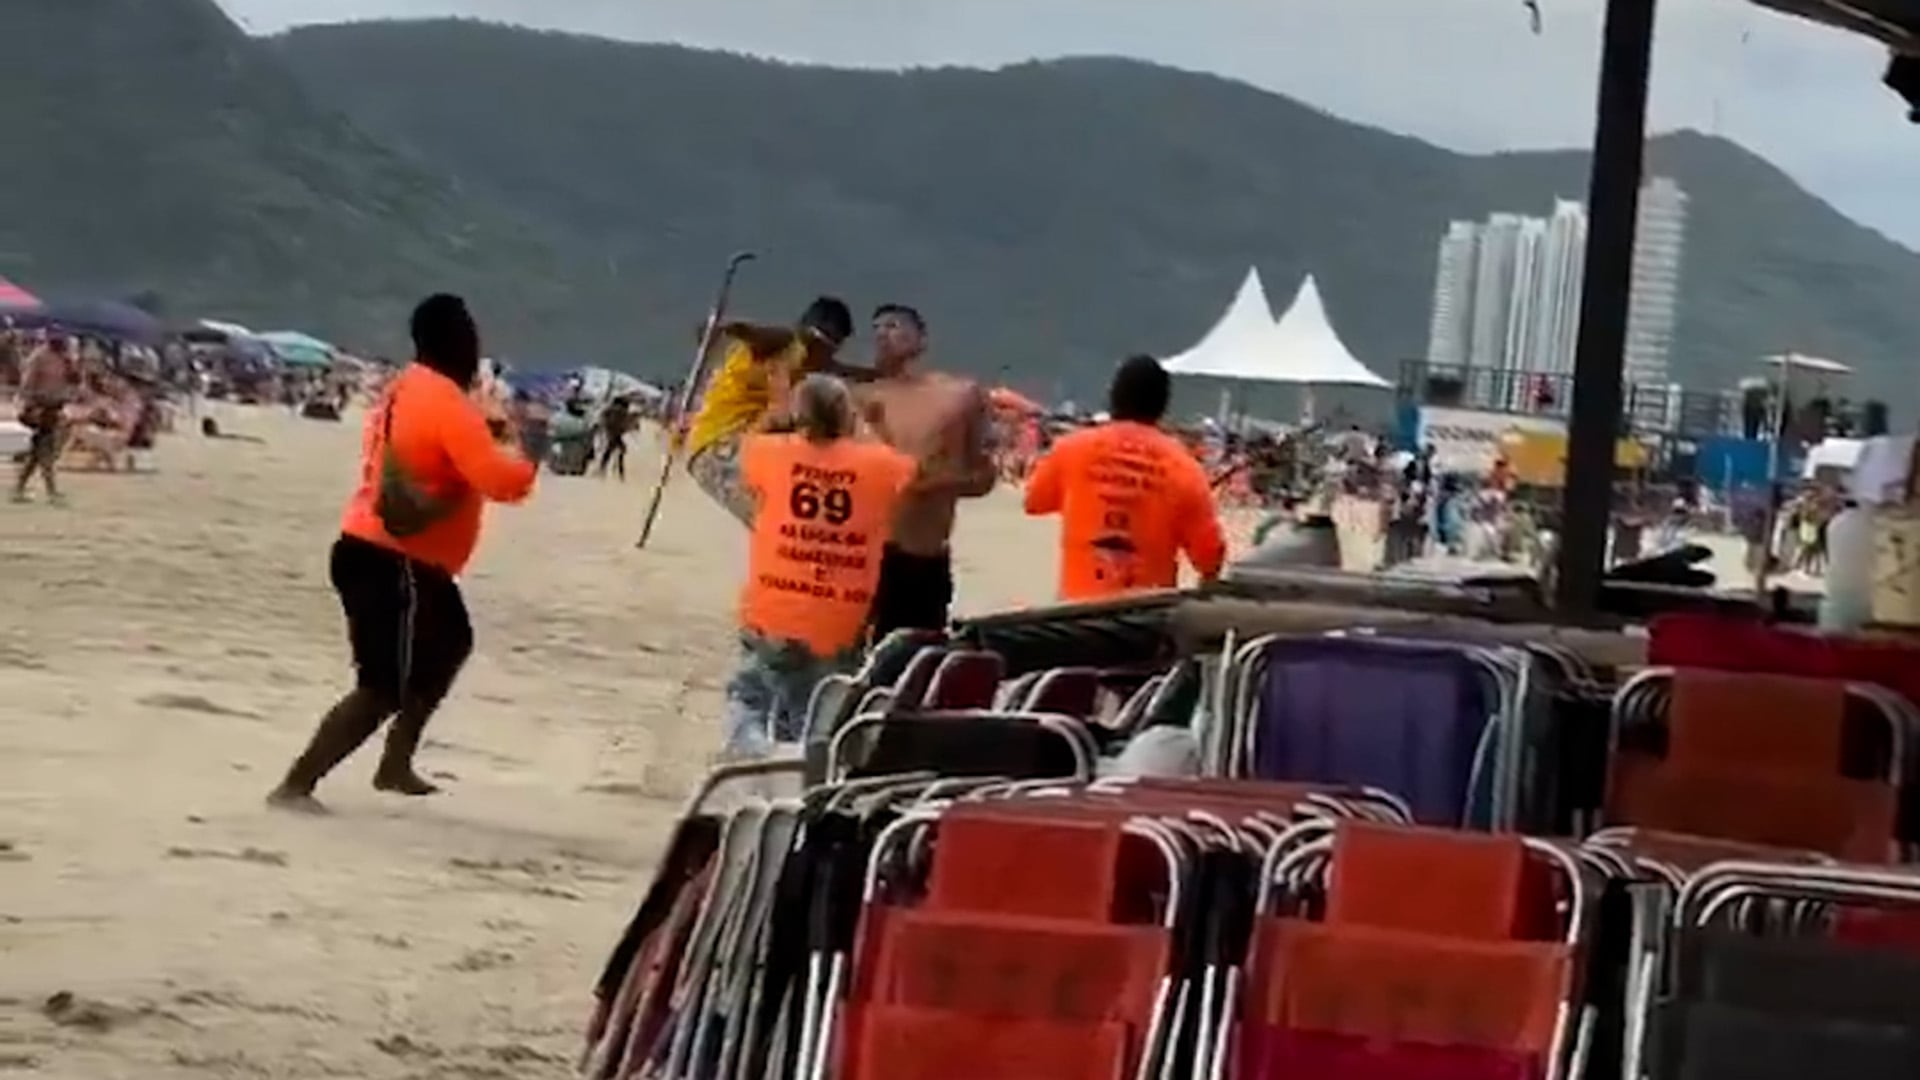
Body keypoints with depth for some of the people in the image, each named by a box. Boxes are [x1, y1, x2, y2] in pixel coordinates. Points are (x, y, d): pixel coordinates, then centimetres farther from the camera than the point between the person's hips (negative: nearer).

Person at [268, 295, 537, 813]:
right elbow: (499, 481, -25)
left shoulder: (409, 389, 10)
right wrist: (519, 457, -3)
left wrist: (497, 440, 8)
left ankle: (395, 765, 32)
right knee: (385, 688, -10)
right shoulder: (448, 404, -19)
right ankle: (295, 785, -12)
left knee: (449, 646, 28)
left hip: (384, 553, 10)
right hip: (394, 562, -10)